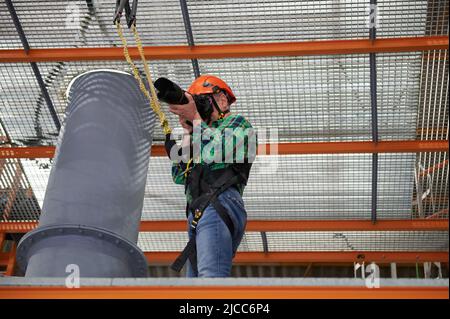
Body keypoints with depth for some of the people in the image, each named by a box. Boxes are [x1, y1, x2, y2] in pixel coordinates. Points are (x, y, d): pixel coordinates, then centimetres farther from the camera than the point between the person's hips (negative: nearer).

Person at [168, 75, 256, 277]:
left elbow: (216, 152, -7)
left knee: (211, 276, -28)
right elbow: (179, 176, 25)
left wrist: (195, 118, 0)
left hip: (219, 205, -8)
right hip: (199, 213, 8)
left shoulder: (238, 123, 15)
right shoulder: (207, 133, 36)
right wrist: (188, 132, 19)